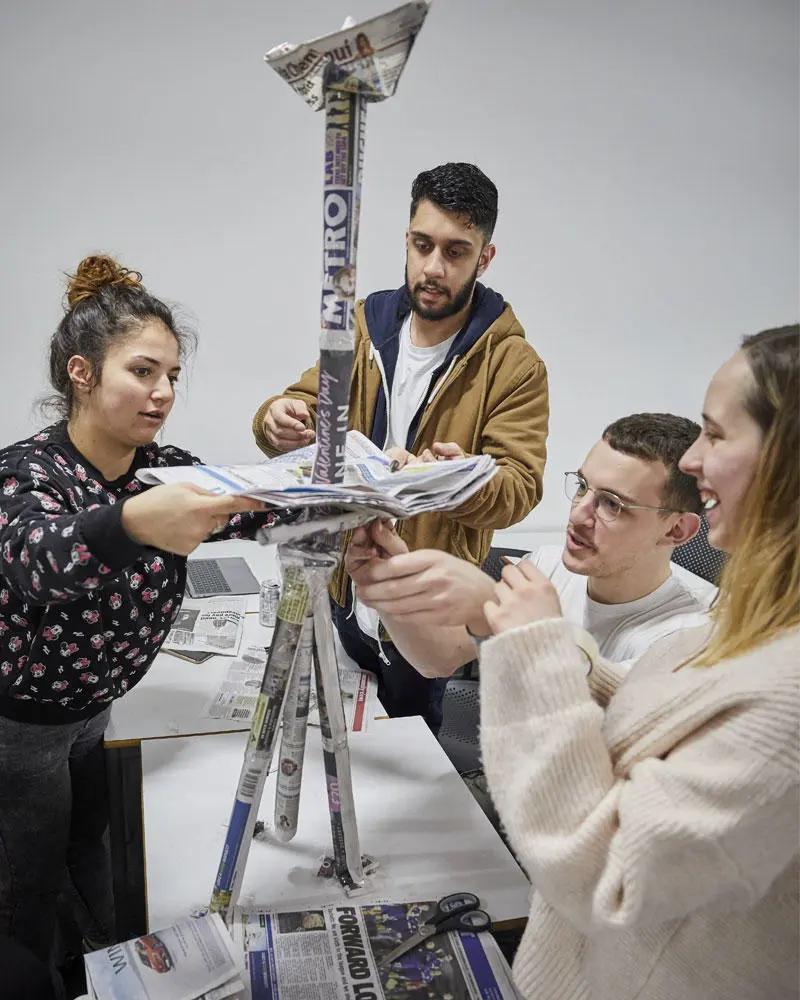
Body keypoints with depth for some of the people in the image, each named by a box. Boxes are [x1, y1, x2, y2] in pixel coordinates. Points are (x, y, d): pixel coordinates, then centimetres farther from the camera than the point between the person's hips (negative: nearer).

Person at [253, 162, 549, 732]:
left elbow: (520, 486, -18)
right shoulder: (364, 326, 1)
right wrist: (280, 421, -25)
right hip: (343, 588, 4)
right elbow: (308, 405, 1)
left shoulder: (514, 365, -13)